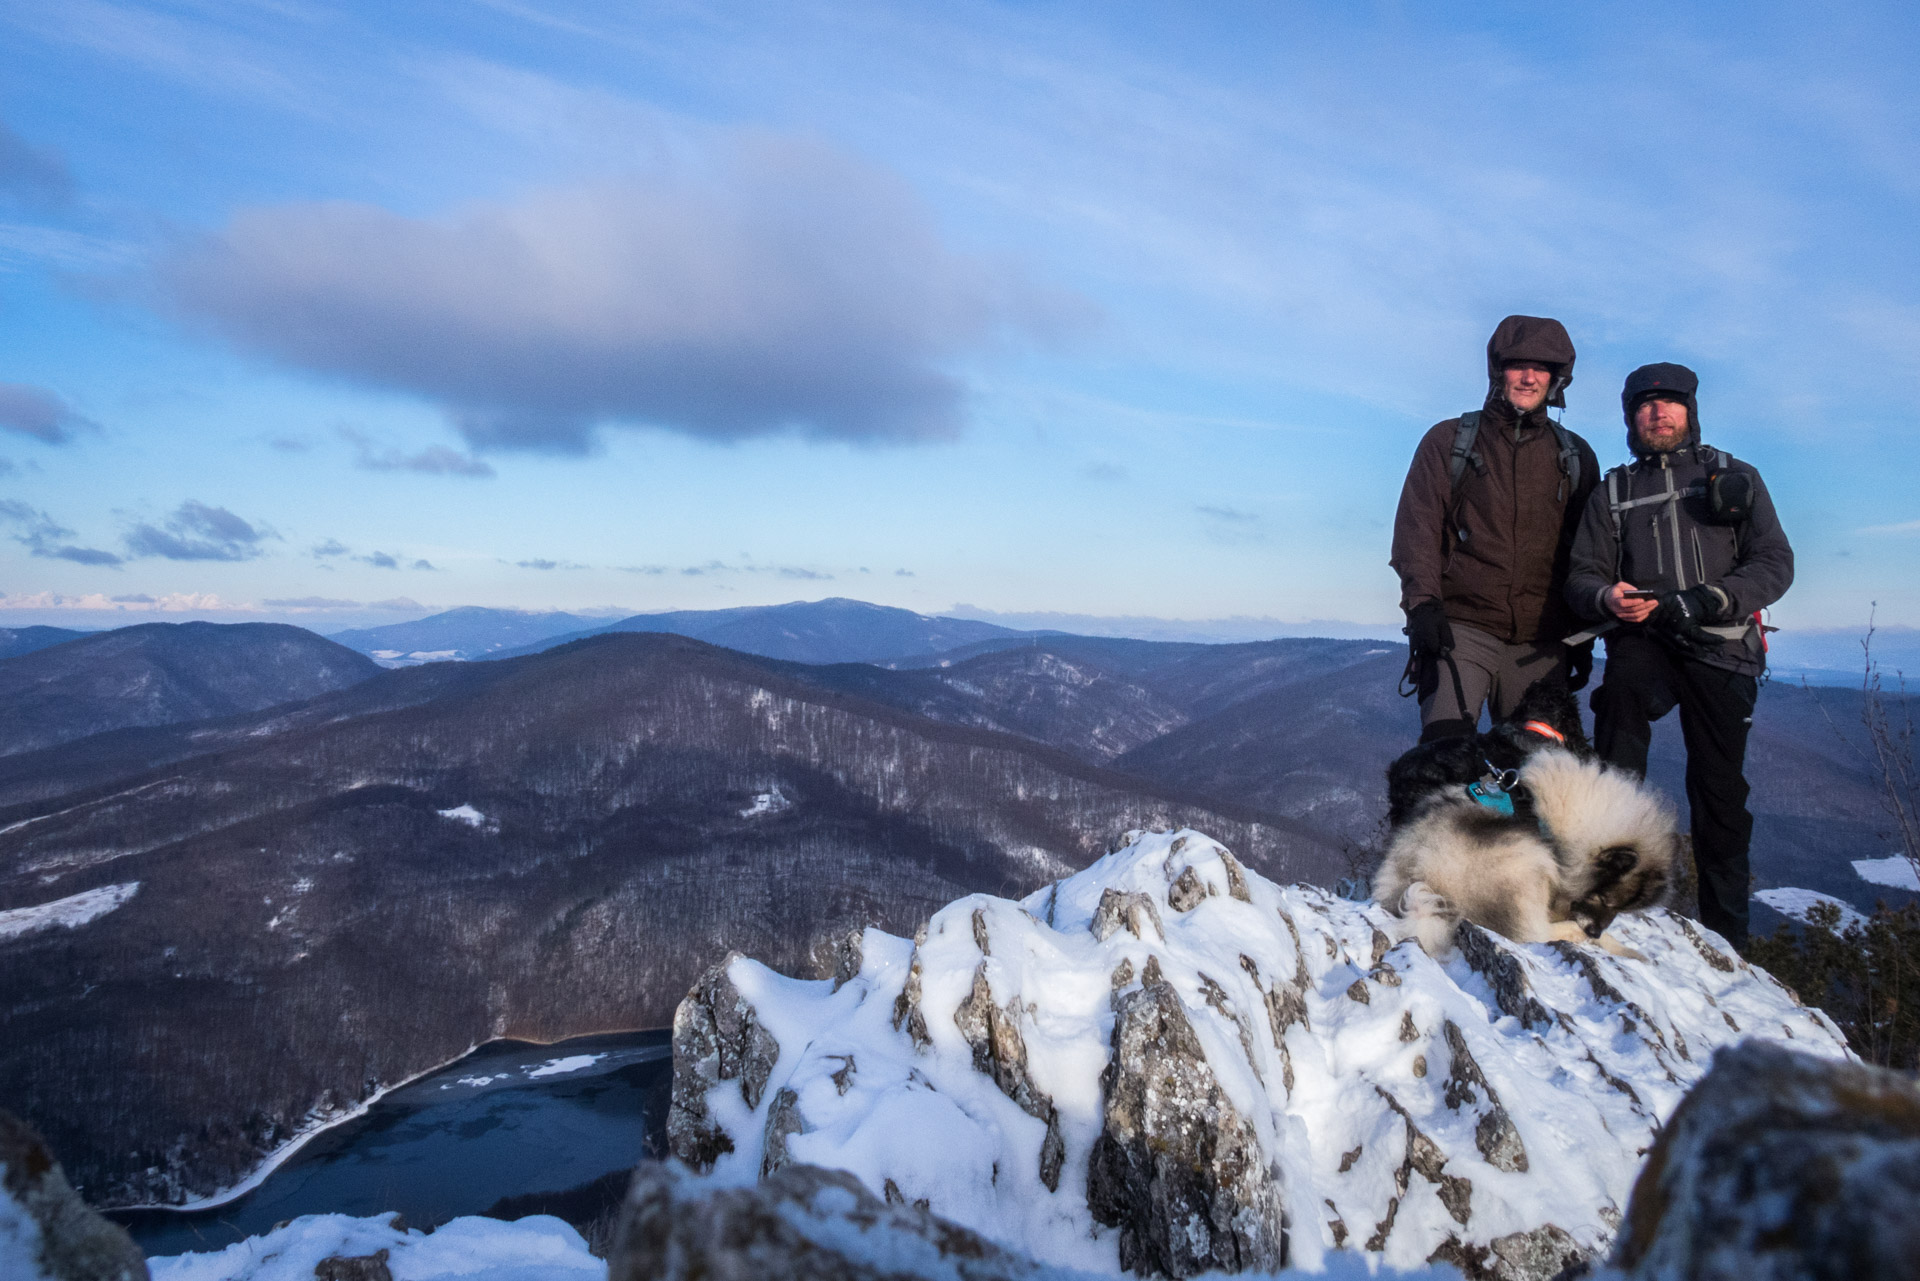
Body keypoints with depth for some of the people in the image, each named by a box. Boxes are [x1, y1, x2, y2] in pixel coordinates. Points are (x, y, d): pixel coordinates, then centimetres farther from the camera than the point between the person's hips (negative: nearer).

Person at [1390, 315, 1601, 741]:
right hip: (1461, 629, -3)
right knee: (1446, 745, -19)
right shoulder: (1448, 441, 8)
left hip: (1541, 643, 3)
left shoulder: (1576, 457, 15)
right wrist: (1422, 602, -15)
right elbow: (1416, 526, 0)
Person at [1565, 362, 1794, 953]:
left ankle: (1725, 935, 15)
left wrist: (1706, 599, -16)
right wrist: (1607, 598, -16)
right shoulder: (1612, 492, 16)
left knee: (1720, 790, 0)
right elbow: (1582, 574, 9)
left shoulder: (1737, 478, 13)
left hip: (1721, 646, 0)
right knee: (1622, 683, -35)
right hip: (1645, 639, 0)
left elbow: (1775, 563, 3)